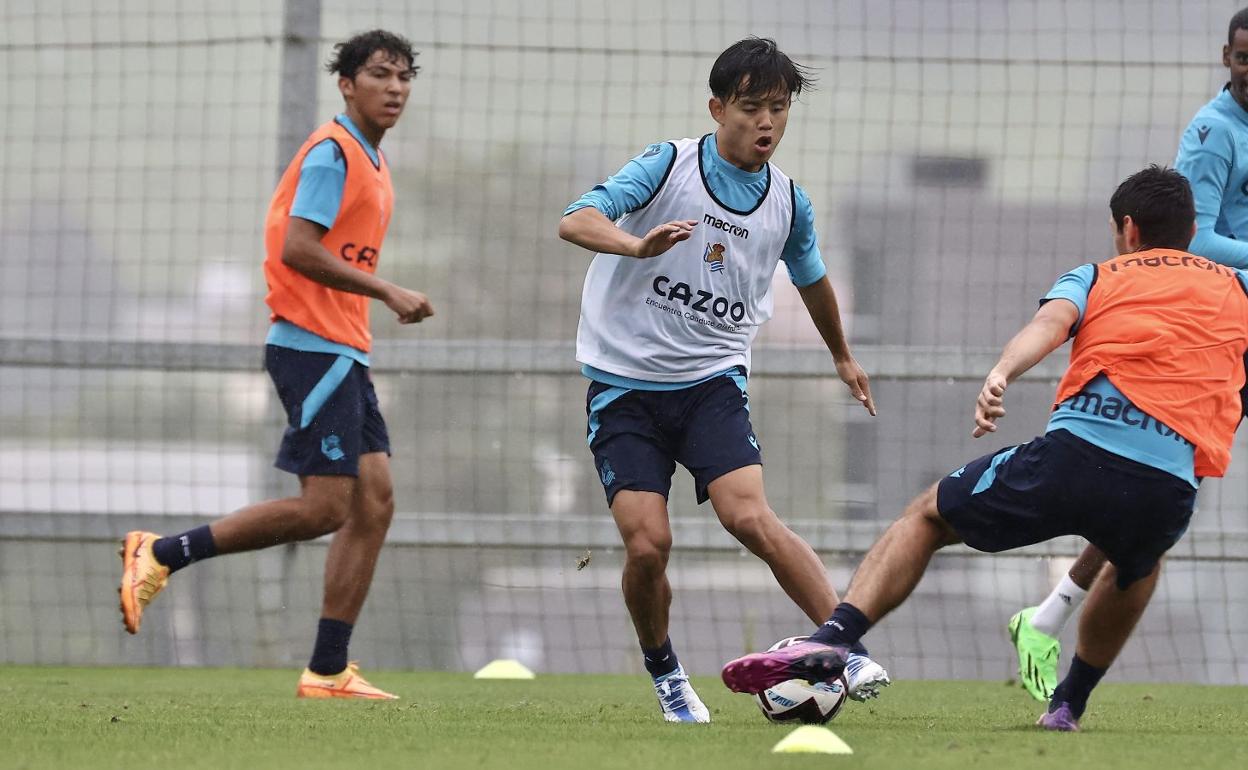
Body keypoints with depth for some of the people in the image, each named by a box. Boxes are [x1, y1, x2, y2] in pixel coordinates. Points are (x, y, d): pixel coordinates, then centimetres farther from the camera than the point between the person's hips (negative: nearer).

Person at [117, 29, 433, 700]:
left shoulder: (371, 160, 19)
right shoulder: (331, 153, -11)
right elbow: (298, 249, -20)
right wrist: (387, 293, -19)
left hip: (341, 353, 10)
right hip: (314, 347, -10)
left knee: (374, 500, 3)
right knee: (324, 506, -14)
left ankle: (328, 671, 4)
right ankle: (160, 555, -6)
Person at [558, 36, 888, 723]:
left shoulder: (788, 203, 4)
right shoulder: (669, 165, -9)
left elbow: (812, 281, 26)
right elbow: (576, 221, -22)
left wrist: (843, 357, 41)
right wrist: (638, 245, -43)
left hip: (712, 382, 2)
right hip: (624, 387, -2)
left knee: (750, 517, -22)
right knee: (647, 543, -14)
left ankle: (852, 652, -22)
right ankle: (662, 671, 13)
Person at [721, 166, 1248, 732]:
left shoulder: (1095, 277, 22)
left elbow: (1052, 321, 0)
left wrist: (1001, 373, -19)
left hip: (1075, 452, -2)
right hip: (1170, 488, 2)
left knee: (927, 516, 19)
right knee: (1137, 566, 41)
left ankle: (834, 638, -4)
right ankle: (1068, 704, 38)